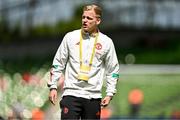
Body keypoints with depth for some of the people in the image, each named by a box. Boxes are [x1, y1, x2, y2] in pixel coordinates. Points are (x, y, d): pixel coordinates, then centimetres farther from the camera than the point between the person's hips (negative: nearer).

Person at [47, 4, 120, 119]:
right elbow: (58, 64, 9)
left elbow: (113, 70, 10)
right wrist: (53, 86, 2)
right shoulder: (70, 37, 5)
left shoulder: (106, 42, 5)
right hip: (71, 93, -1)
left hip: (93, 96, 1)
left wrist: (110, 94, 2)